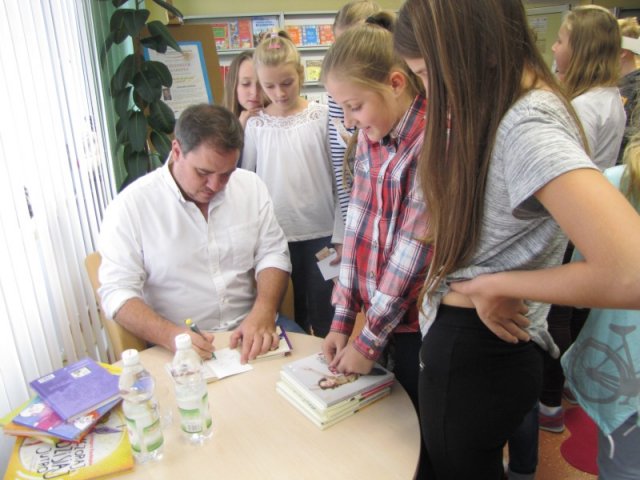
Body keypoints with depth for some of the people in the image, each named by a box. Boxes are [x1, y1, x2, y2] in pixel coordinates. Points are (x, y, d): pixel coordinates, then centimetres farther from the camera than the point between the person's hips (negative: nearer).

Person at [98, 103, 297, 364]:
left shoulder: (251, 186, 3)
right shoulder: (130, 206, -8)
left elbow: (272, 254, 3)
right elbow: (117, 291, -9)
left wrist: (263, 312, -15)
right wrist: (170, 335, -26)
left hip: (251, 332, 3)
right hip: (178, 349, -3)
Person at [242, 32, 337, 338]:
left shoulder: (321, 117, -3)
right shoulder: (255, 125, 2)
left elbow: (338, 172, 1)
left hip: (320, 231, -1)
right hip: (275, 234, 2)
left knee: (324, 317, 9)